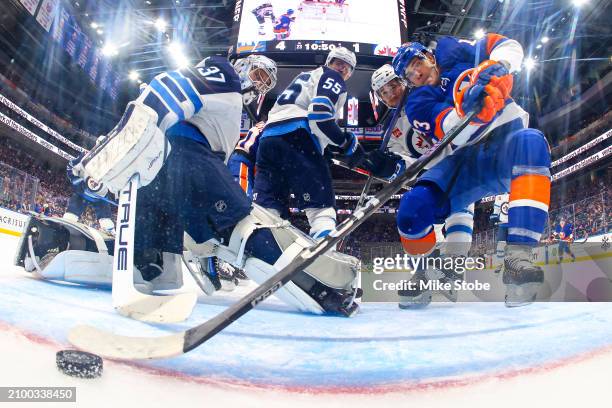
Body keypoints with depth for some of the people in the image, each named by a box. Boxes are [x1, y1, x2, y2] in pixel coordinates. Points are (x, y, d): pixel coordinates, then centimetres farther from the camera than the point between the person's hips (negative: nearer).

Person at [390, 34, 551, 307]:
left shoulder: (451, 52, 10)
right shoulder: (418, 104, 5)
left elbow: (508, 46, 5)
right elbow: (454, 132, -15)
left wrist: (497, 65, -17)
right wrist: (467, 108, -37)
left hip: (507, 140, 0)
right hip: (466, 160, 1)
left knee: (530, 141, -37)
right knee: (414, 207, -22)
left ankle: (518, 258, -45)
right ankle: (421, 283, 6)